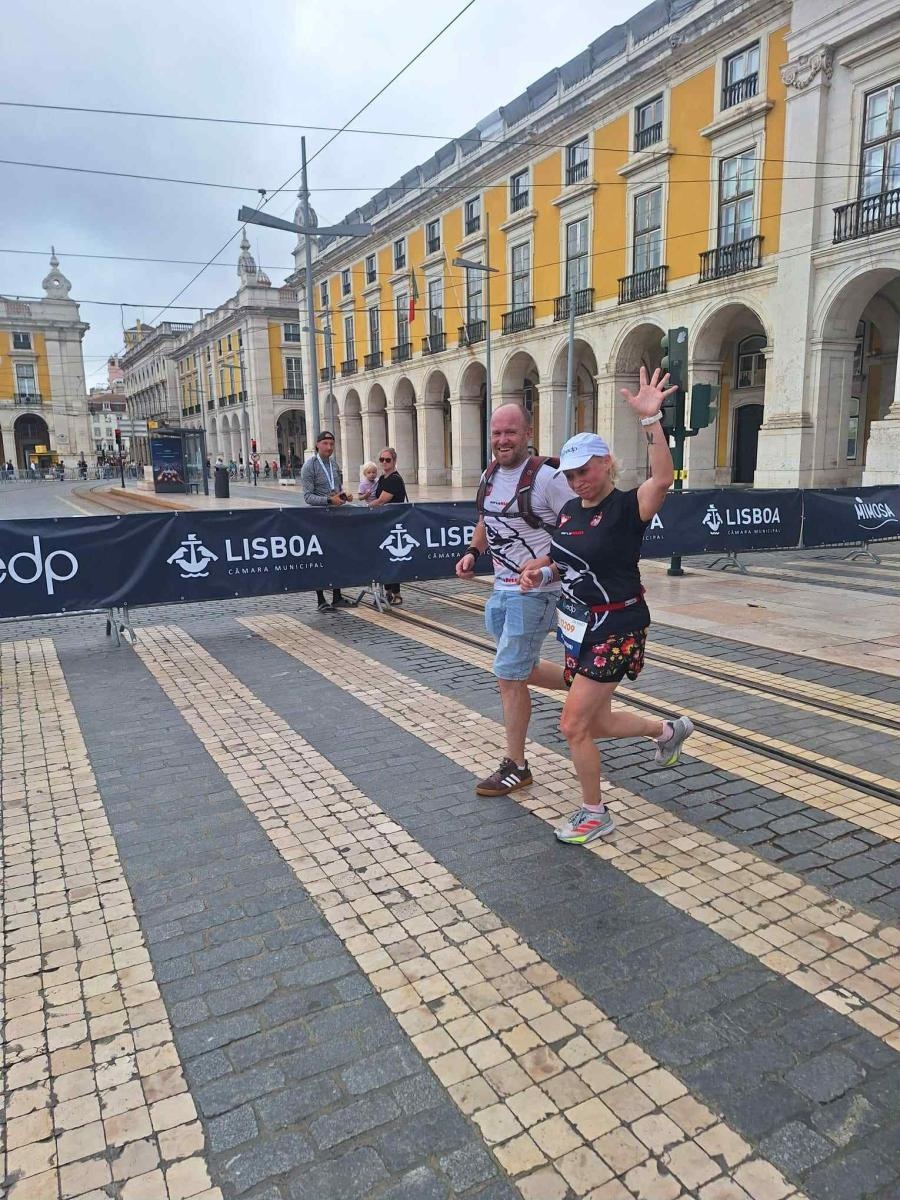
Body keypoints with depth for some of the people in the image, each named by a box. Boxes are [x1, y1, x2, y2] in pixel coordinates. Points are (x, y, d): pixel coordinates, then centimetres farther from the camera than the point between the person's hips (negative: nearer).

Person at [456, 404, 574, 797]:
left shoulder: (547, 478, -17)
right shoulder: (490, 474, 7)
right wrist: (472, 552, 6)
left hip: (534, 593, -8)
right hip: (501, 590, 8)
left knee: (509, 676, -3)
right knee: (520, 670, 19)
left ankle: (516, 767, 14)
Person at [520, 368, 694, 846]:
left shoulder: (628, 507, -15)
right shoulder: (569, 510, 6)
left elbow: (663, 479, -35)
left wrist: (650, 419, -42)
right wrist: (540, 573, -1)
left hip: (615, 628, -8)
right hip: (578, 625, 8)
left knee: (574, 724, -5)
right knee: (597, 723, 19)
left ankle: (594, 814, 18)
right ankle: (670, 729, 46)